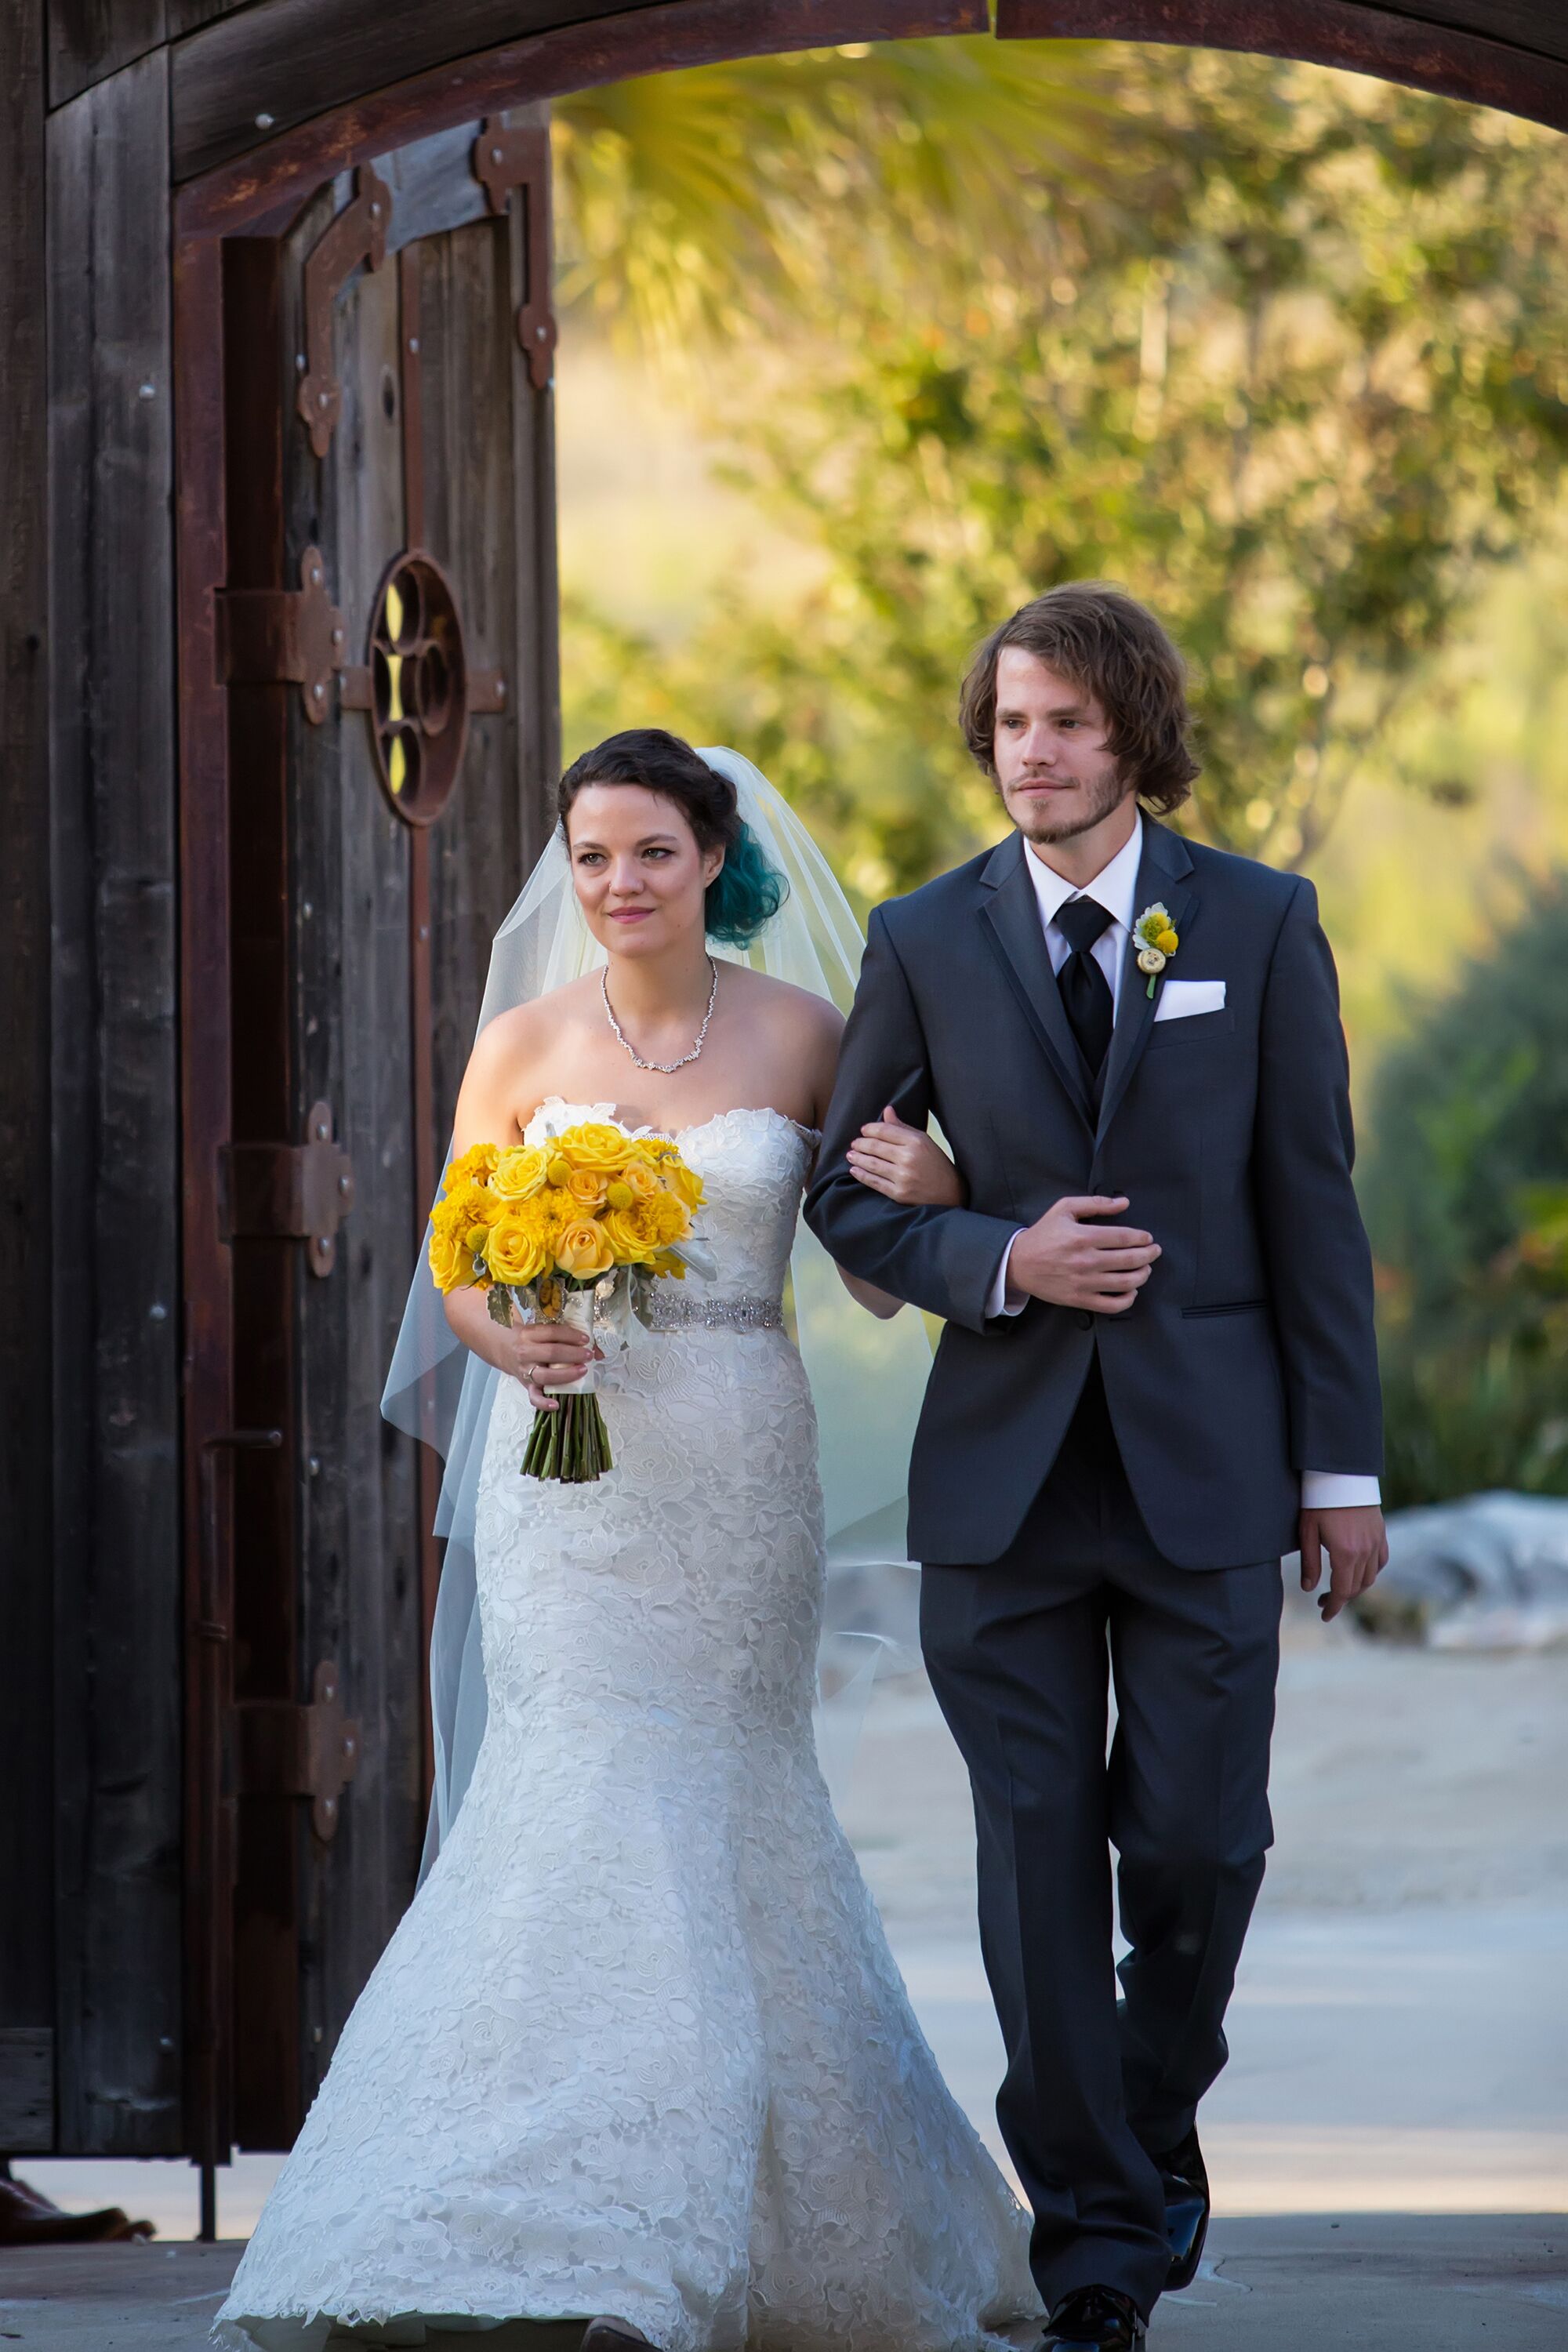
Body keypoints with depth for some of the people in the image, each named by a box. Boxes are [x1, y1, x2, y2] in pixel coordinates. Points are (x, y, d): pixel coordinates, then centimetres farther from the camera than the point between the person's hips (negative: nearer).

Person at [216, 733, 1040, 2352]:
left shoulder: (798, 1037, 3)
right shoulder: (525, 1046, 2)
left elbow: (876, 1277, 5)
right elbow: (455, 1265, 5)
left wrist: (928, 1197, -16)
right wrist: (508, 1342, -17)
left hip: (739, 1473, 1)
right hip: (574, 1464, -1)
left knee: (722, 1813, 6)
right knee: (599, 1804, -10)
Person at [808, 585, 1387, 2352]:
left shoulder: (1258, 925, 3)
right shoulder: (924, 941, 4)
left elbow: (1314, 1204, 3)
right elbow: (847, 1195, 8)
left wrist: (1342, 1468, 0)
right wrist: (1001, 1262, -11)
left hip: (1206, 1466, -1)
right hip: (1005, 1465, 1)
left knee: (1199, 1841, -1)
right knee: (1039, 1859, 0)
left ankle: (1157, 2125, 27)